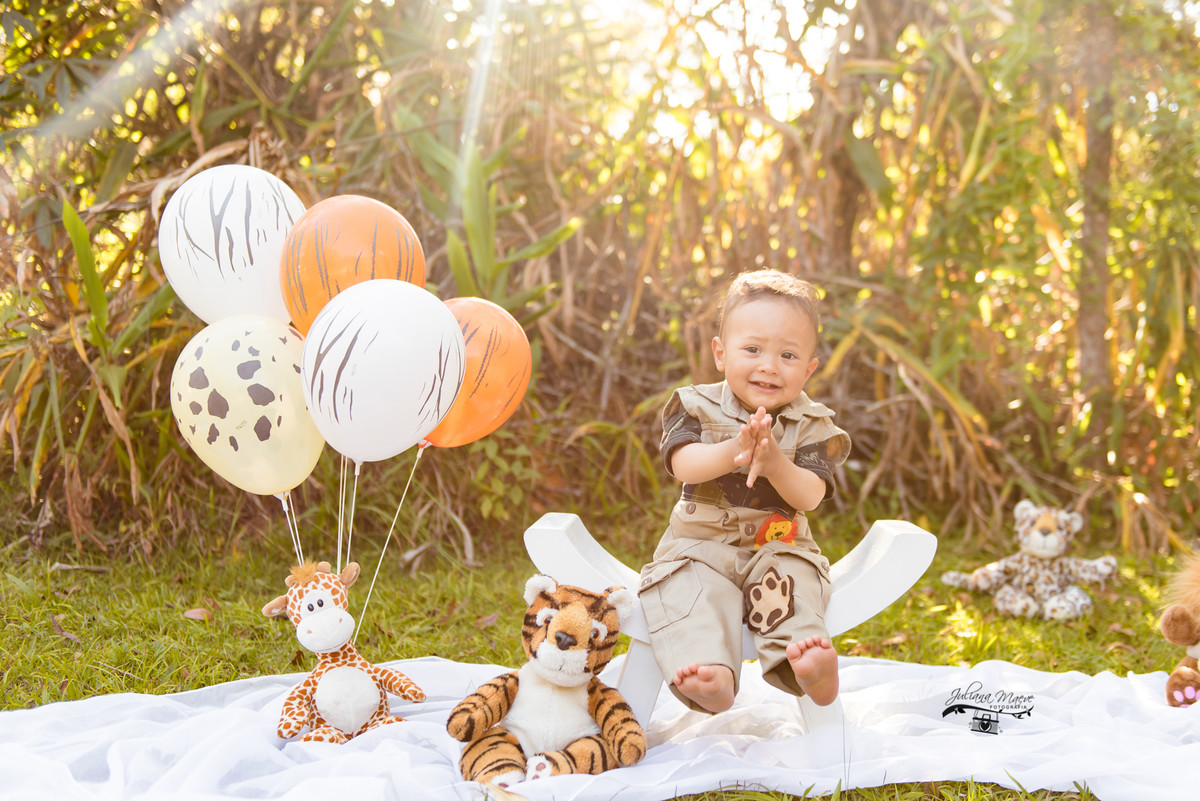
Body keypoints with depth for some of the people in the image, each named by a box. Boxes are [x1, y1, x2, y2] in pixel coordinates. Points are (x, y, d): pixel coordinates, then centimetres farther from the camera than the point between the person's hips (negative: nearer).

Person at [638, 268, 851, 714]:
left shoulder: (812, 426, 0)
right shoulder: (696, 405, -1)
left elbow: (810, 495, -12)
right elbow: (682, 464, -17)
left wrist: (774, 463, -32)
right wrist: (732, 452, -36)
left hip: (778, 546, 1)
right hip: (700, 543, -1)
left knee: (791, 578, -30)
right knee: (688, 590, -30)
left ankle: (803, 656, -47)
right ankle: (709, 673, -49)